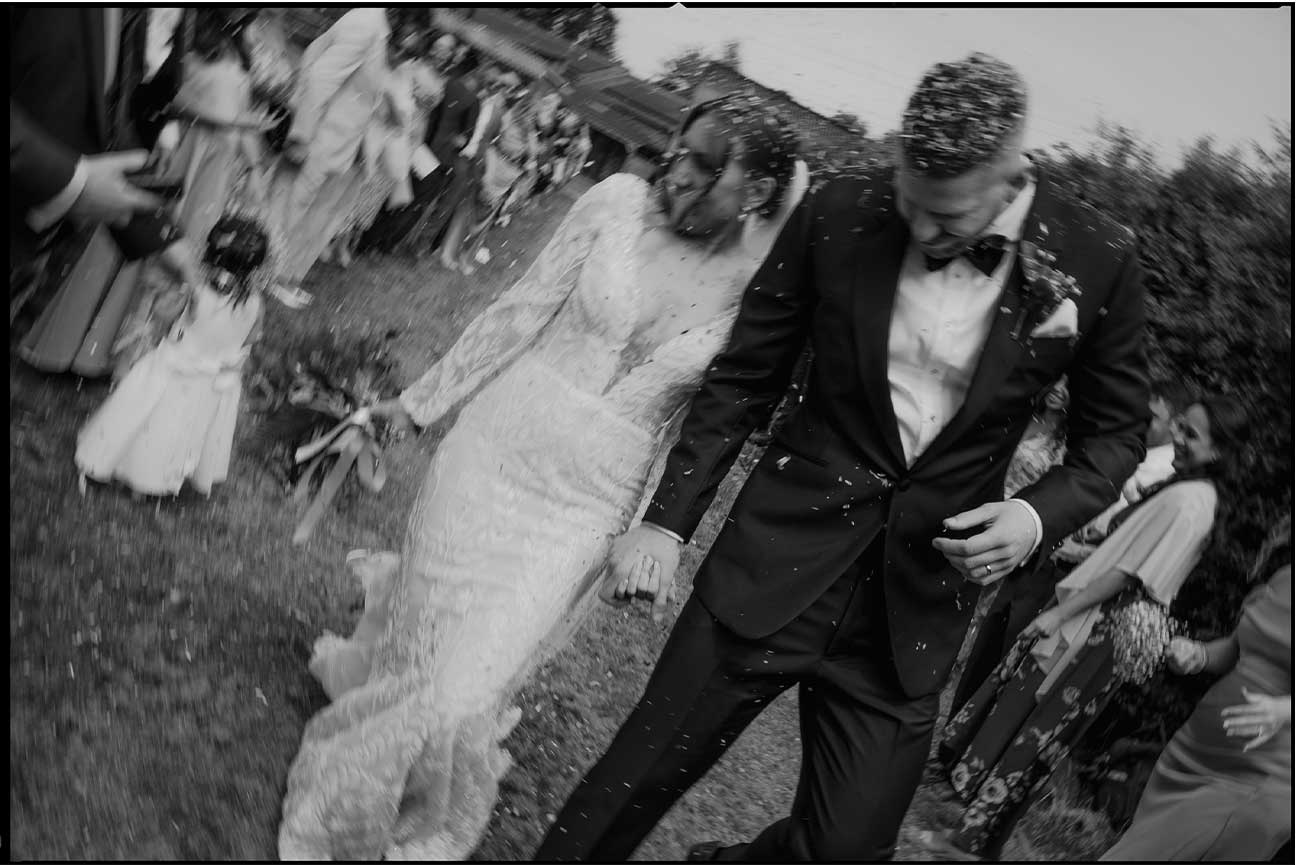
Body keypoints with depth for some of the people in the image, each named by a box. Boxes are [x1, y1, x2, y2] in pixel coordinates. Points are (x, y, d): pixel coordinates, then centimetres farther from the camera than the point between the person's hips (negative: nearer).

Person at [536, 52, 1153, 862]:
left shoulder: (1098, 261, -8)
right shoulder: (840, 213, -8)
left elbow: (1116, 431, 7)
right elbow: (742, 379, 2)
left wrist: (1040, 515, -12)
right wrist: (667, 521, -1)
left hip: (918, 598, 1)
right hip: (781, 556, 0)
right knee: (640, 776, 5)